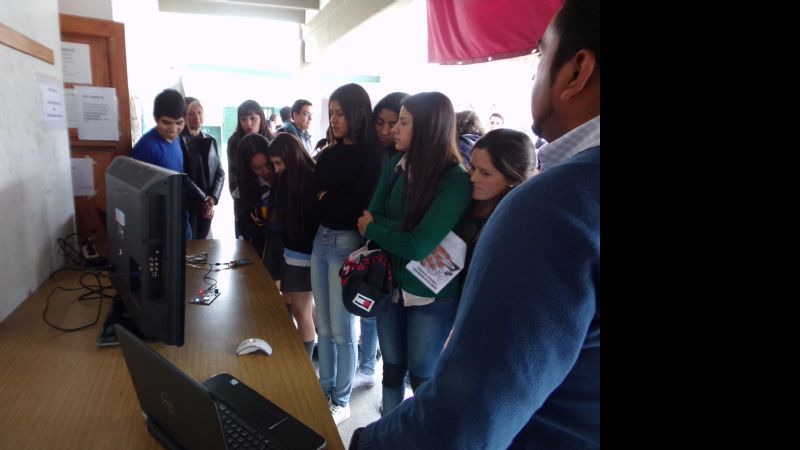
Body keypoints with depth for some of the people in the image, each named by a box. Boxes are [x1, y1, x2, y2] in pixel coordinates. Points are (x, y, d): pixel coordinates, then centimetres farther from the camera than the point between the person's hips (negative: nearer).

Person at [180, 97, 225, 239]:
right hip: (186, 205, -5)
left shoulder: (210, 140, 9)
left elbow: (220, 173, 6)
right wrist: (204, 200, -15)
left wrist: (212, 198, -9)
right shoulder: (179, 140, -9)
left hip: (207, 206, 5)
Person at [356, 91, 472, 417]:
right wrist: (402, 233, -22)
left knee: (422, 376, 12)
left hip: (431, 295, -5)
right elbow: (371, 215, -5)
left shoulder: (456, 180, -21)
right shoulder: (396, 165, -2)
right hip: (391, 284, 5)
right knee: (392, 368, 19)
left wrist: (372, 229, -10)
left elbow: (418, 246, -26)